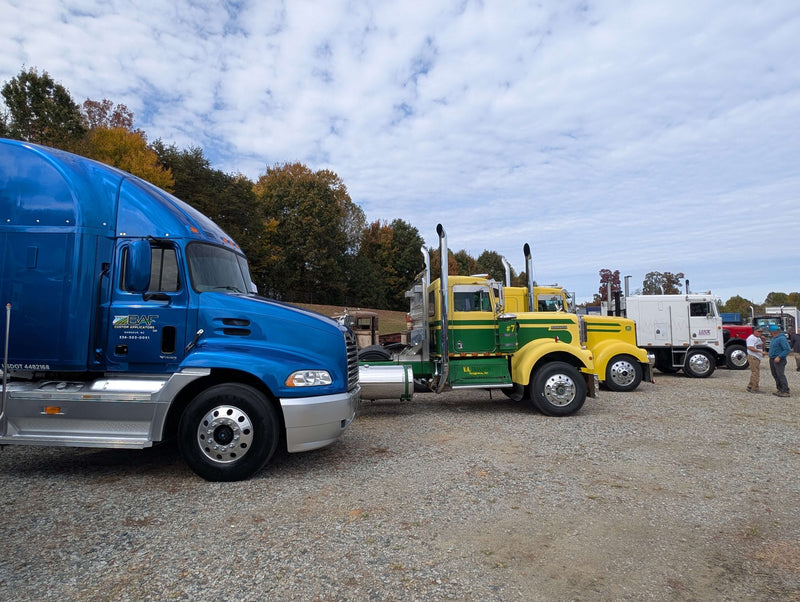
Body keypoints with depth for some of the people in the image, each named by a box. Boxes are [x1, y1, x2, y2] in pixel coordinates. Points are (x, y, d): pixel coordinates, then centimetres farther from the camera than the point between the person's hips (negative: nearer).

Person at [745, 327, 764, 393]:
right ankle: (754, 389, -5)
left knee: (754, 373, 15)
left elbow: (762, 346, 23)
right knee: (755, 373, -9)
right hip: (753, 357, -11)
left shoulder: (758, 338, 18)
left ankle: (750, 387, 23)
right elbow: (750, 347, -24)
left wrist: (763, 341, 5)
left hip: (758, 357, 11)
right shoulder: (751, 338, -13)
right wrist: (760, 351, -27)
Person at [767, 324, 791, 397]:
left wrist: (779, 357, -22)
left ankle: (786, 392, -10)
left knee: (781, 375, -11)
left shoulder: (781, 338, -14)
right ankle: (780, 390, 17)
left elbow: (788, 350, -19)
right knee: (775, 375, 10)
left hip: (779, 360, -9)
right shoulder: (774, 338, 15)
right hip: (772, 360, 9)